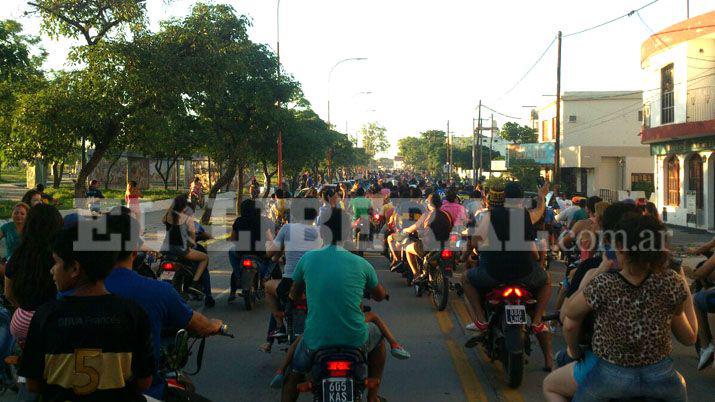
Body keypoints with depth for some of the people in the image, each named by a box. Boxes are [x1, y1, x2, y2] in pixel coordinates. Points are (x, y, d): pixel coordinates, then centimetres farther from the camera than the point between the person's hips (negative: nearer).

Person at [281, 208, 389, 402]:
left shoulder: (308, 259, -3)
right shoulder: (361, 264, -4)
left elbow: (294, 295, 13)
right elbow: (380, 296, 14)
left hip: (316, 341, 0)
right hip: (355, 340, 0)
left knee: (293, 375, 28)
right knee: (378, 335, 33)